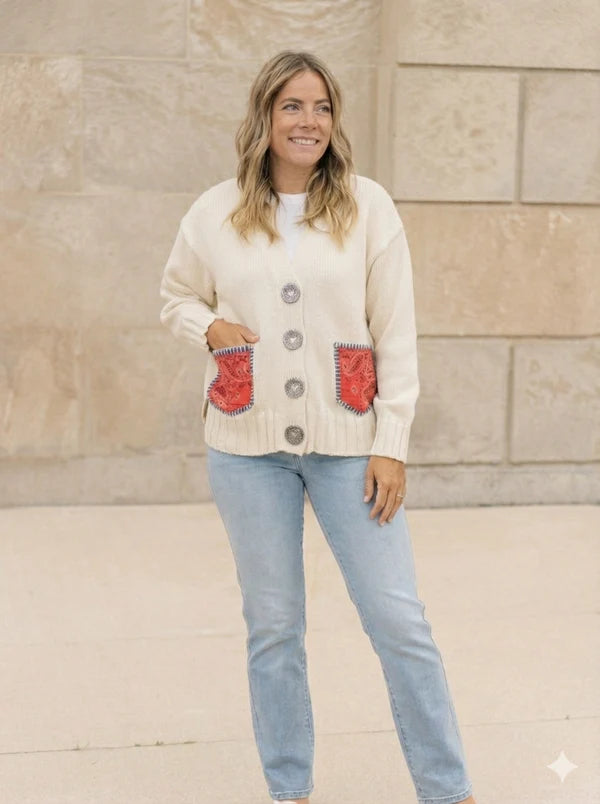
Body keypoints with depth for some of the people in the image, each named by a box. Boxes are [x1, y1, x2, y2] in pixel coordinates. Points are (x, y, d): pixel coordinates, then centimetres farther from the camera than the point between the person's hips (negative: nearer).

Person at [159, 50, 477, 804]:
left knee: (399, 620, 0)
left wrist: (392, 444, -7)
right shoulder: (215, 212, 3)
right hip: (247, 444, 2)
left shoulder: (368, 206, -2)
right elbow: (176, 296, 18)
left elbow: (396, 335, -2)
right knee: (272, 625, 9)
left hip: (345, 440, -1)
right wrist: (209, 326, -5)